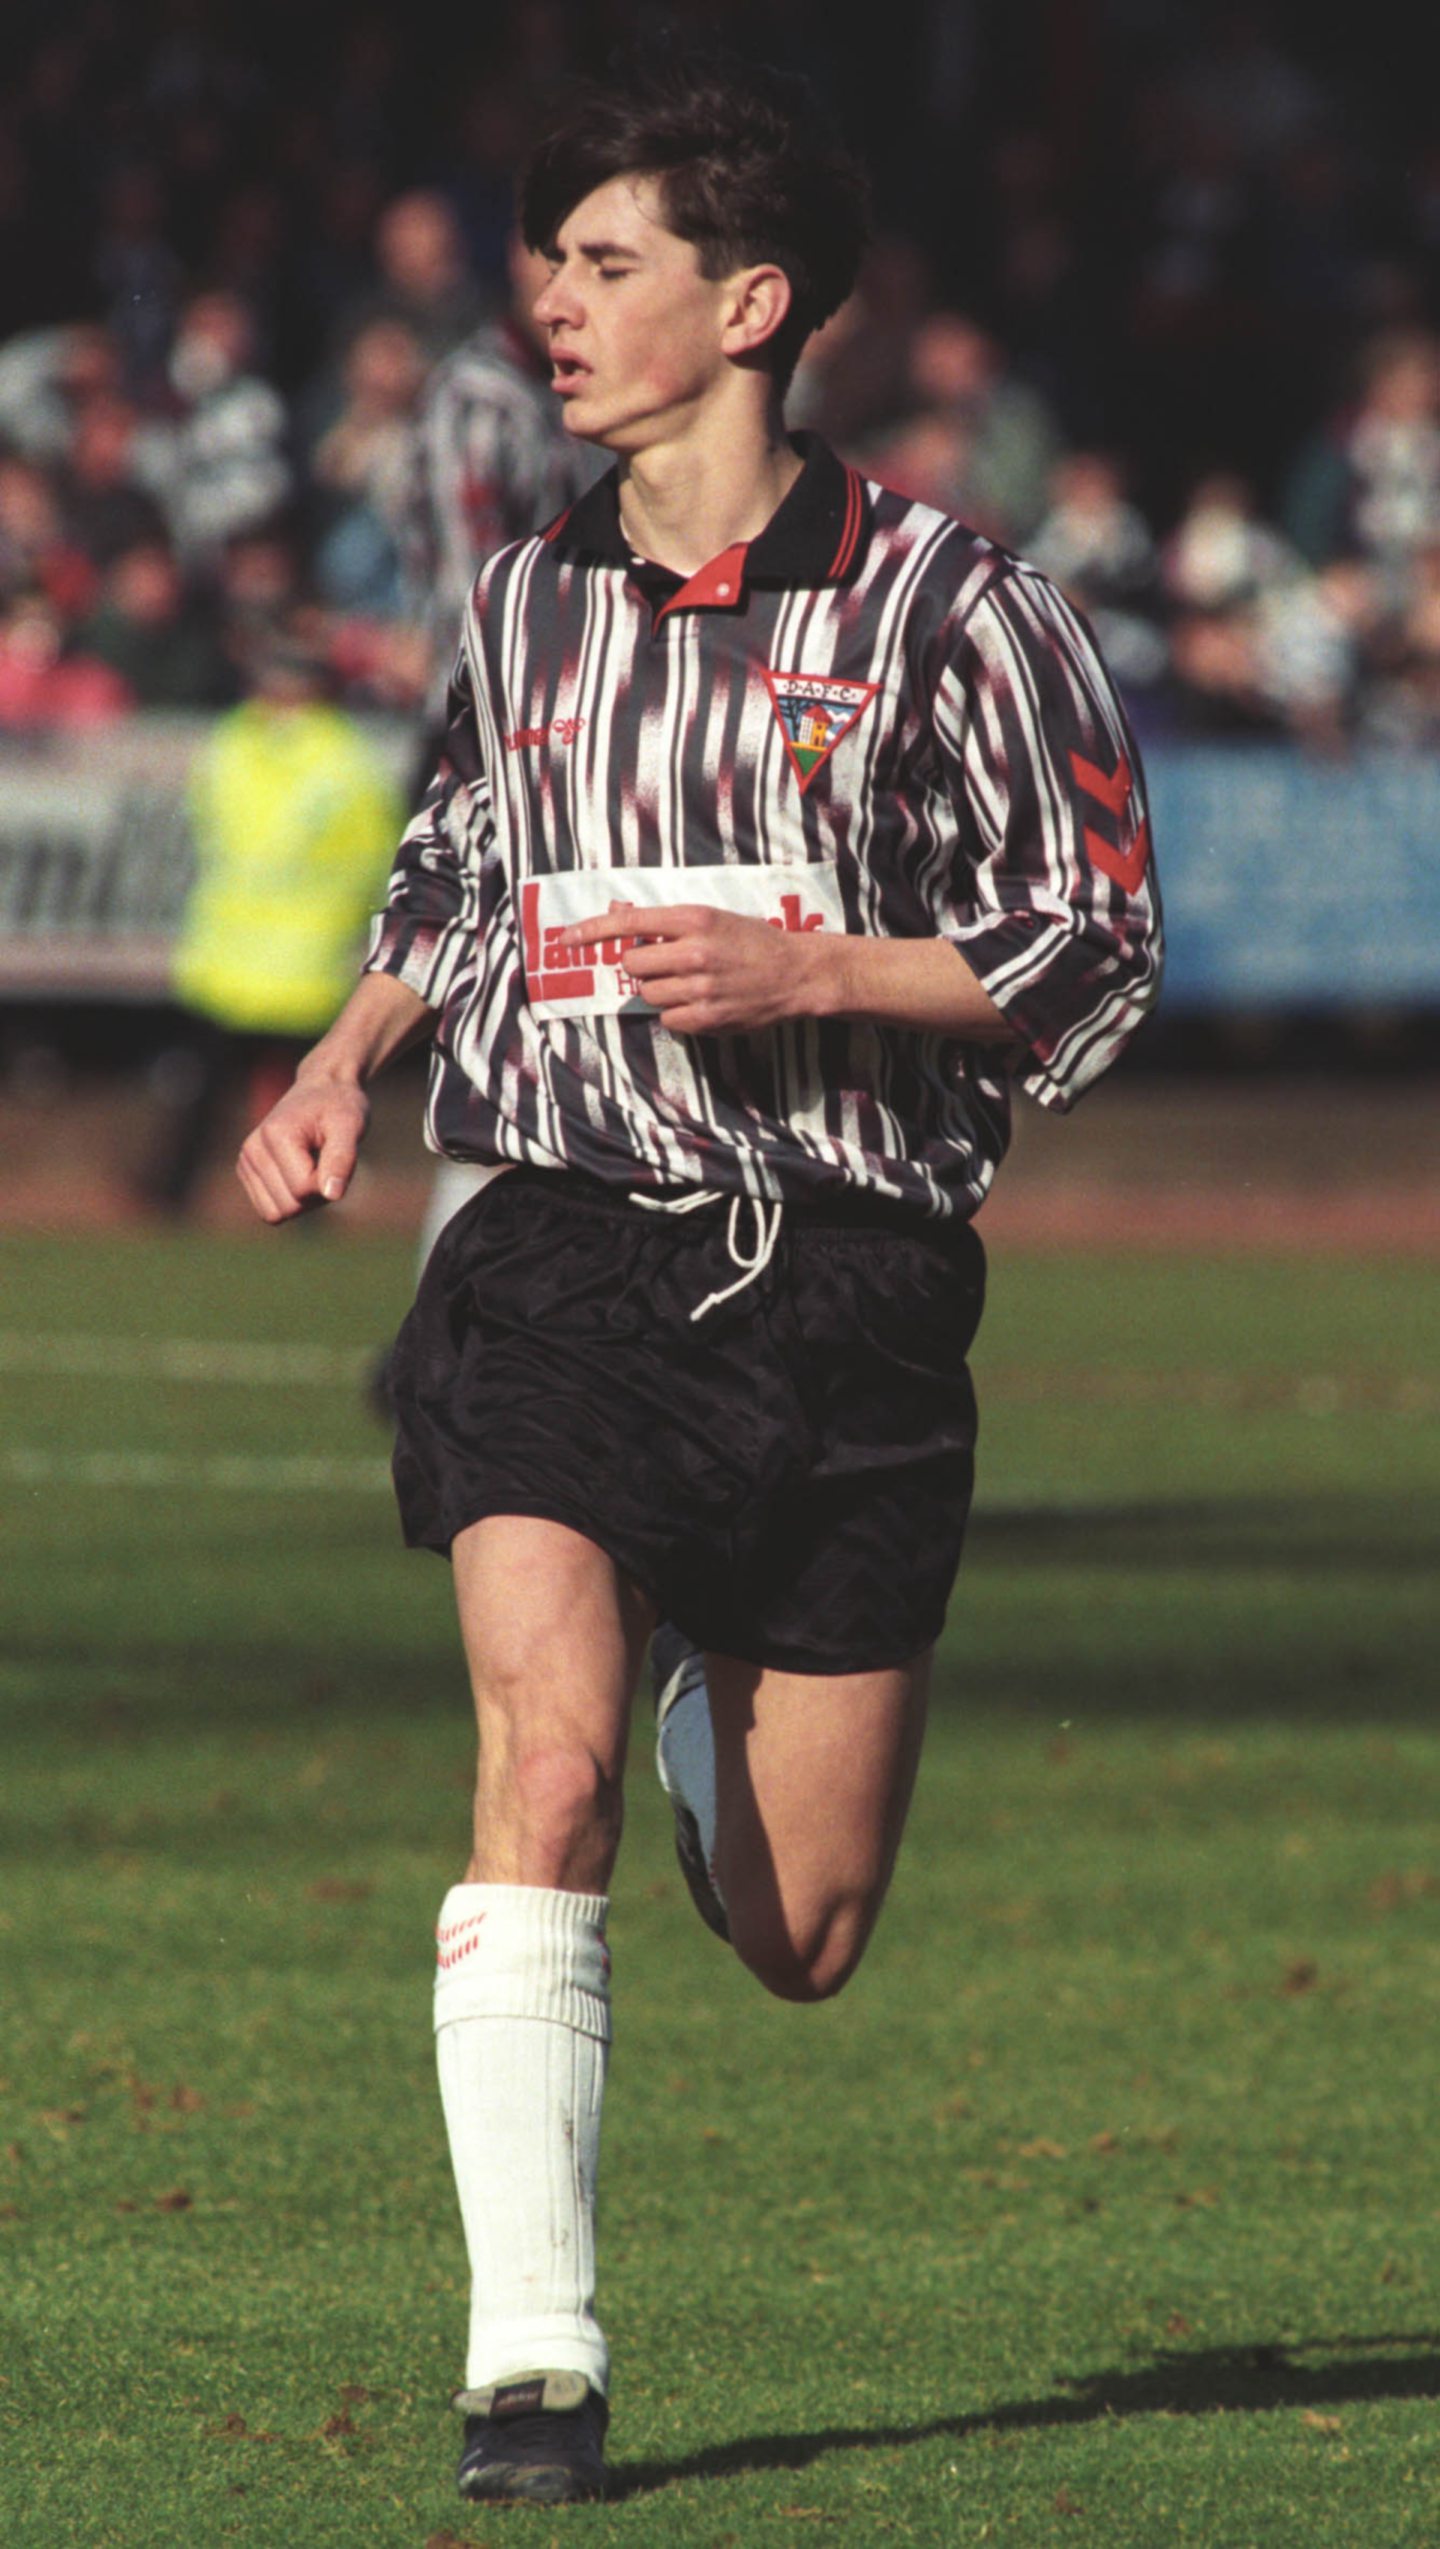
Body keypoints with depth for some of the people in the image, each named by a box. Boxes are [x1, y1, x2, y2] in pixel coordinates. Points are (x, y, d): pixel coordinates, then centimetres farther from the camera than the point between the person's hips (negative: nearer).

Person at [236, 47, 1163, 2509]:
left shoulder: (947, 606, -3)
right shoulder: (528, 603, 9)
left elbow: (1091, 957, -2)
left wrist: (803, 974, -15)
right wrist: (343, 1064, 8)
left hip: (846, 1275, -1)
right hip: (557, 1246, 2)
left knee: (801, 1937, 5)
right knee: (542, 1767, -21)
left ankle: (715, 1700, 43)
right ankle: (531, 2361, -20)